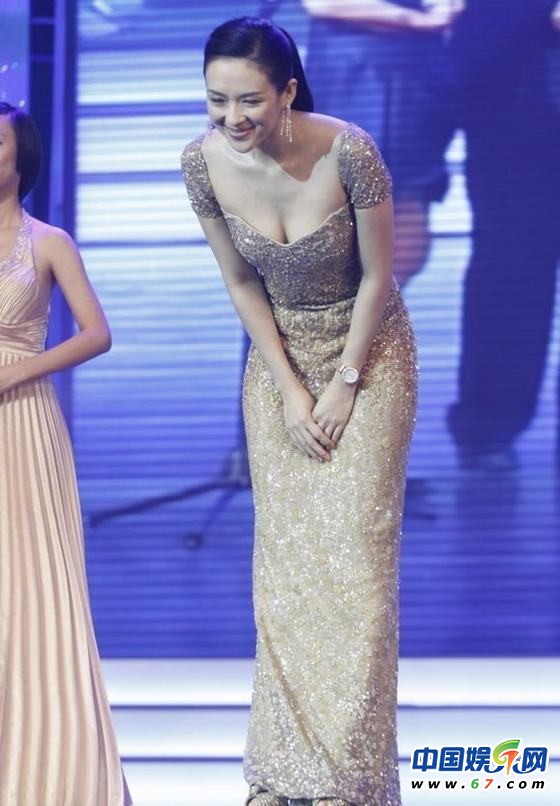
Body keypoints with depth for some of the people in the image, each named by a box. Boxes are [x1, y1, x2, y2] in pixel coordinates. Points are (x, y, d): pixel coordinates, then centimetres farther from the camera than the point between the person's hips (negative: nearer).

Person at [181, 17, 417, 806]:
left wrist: (344, 385, -11)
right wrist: (290, 390, -5)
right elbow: (241, 283, -4)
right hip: (279, 357, 3)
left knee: (354, 554, -5)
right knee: (284, 556, 3)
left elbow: (377, 276, -15)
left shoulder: (348, 153, -27)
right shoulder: (204, 162, -17)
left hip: (368, 352, -3)